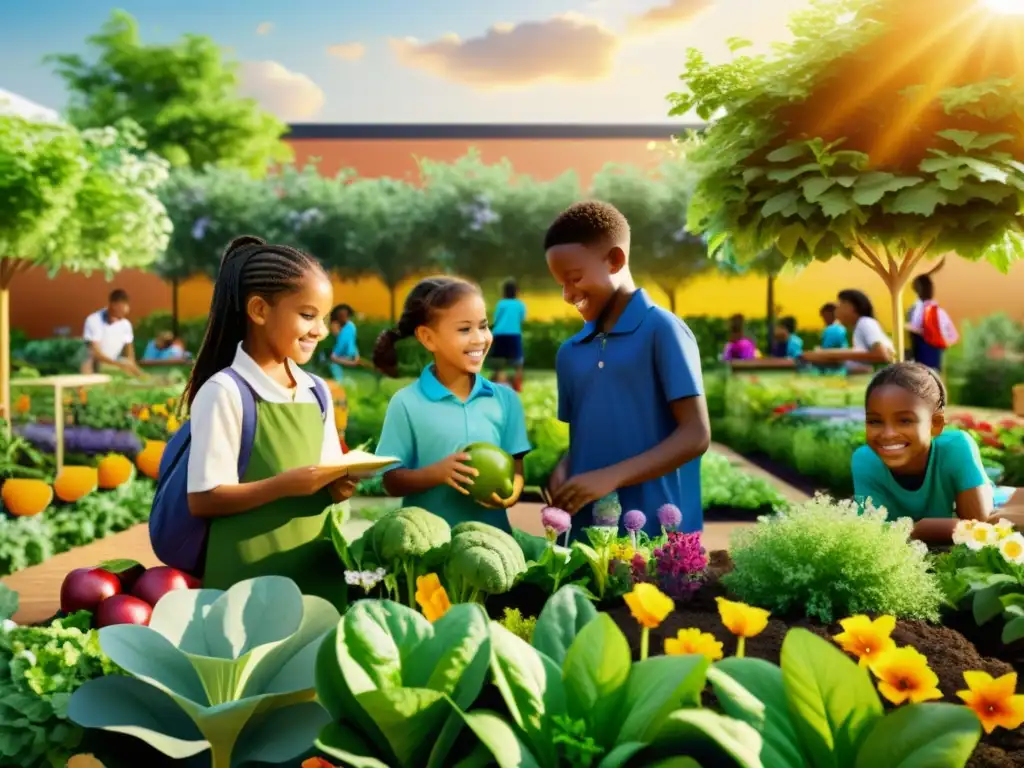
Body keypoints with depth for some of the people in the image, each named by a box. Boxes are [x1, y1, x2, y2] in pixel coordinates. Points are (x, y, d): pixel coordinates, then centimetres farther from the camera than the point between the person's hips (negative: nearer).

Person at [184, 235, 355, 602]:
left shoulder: (317, 392, 8)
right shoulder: (225, 392, -11)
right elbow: (202, 500, -14)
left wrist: (337, 486, -7)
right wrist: (285, 485, -22)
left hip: (315, 570, 6)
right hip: (250, 579, -6)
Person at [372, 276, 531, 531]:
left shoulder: (506, 399, 3)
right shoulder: (407, 403, -6)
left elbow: (516, 467, 5)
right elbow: (392, 481, -4)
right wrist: (436, 473, -21)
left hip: (491, 534, 2)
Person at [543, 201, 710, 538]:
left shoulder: (662, 330, -5)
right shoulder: (570, 352, 12)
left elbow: (695, 435, -10)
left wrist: (612, 477, -18)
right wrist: (563, 471, -3)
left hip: (657, 533, -5)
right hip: (585, 531, 5)